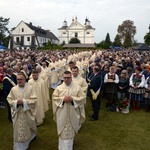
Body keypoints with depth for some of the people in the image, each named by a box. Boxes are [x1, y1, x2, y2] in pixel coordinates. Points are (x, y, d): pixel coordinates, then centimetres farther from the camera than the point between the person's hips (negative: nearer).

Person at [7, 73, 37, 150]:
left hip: (27, 113, -1)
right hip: (17, 113, 1)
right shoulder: (13, 89, -4)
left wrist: (23, 101, -23)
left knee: (28, 128, 19)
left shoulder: (30, 88, -11)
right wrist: (16, 102, -18)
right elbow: (9, 99, 2)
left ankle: (31, 136, 51)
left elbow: (34, 100, -13)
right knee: (19, 130, 8)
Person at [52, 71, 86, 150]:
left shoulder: (77, 87, -4)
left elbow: (82, 97, -6)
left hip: (73, 113, 0)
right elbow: (54, 97, 0)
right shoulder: (58, 88, -2)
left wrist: (72, 99, -18)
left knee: (71, 130, 14)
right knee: (63, 131, 8)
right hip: (62, 114, 0)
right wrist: (62, 99, -16)